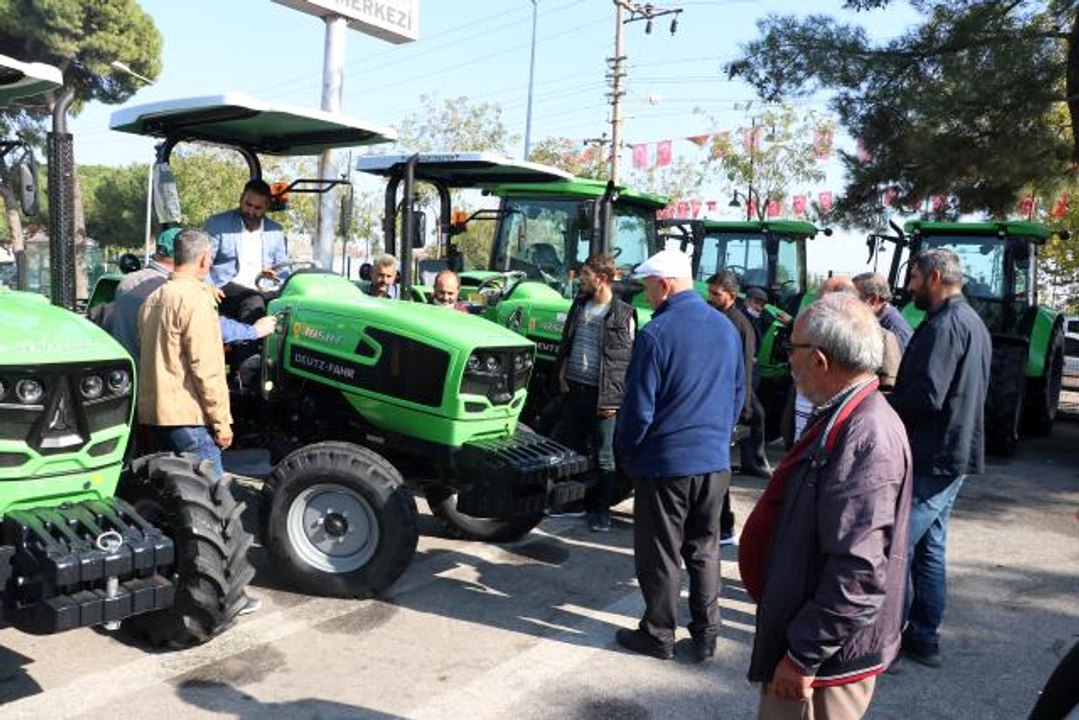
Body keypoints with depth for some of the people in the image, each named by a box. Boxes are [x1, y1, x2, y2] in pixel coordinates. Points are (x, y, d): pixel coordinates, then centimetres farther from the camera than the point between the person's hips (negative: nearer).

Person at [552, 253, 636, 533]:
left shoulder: (623, 313, -9)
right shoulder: (580, 304, 10)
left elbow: (627, 359, -8)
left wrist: (613, 397, -13)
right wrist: (561, 371, 5)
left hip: (600, 394, -6)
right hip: (572, 387, 6)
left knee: (603, 456, 3)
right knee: (574, 447, 16)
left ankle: (601, 511, 13)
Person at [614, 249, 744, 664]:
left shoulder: (656, 334, -17)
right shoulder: (726, 328, 4)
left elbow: (639, 408, -15)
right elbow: (739, 395, 13)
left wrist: (624, 451, 0)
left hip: (665, 462, -6)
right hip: (715, 462, 6)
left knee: (660, 553, 8)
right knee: (704, 549, 17)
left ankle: (658, 635, 21)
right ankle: (705, 634, 25)